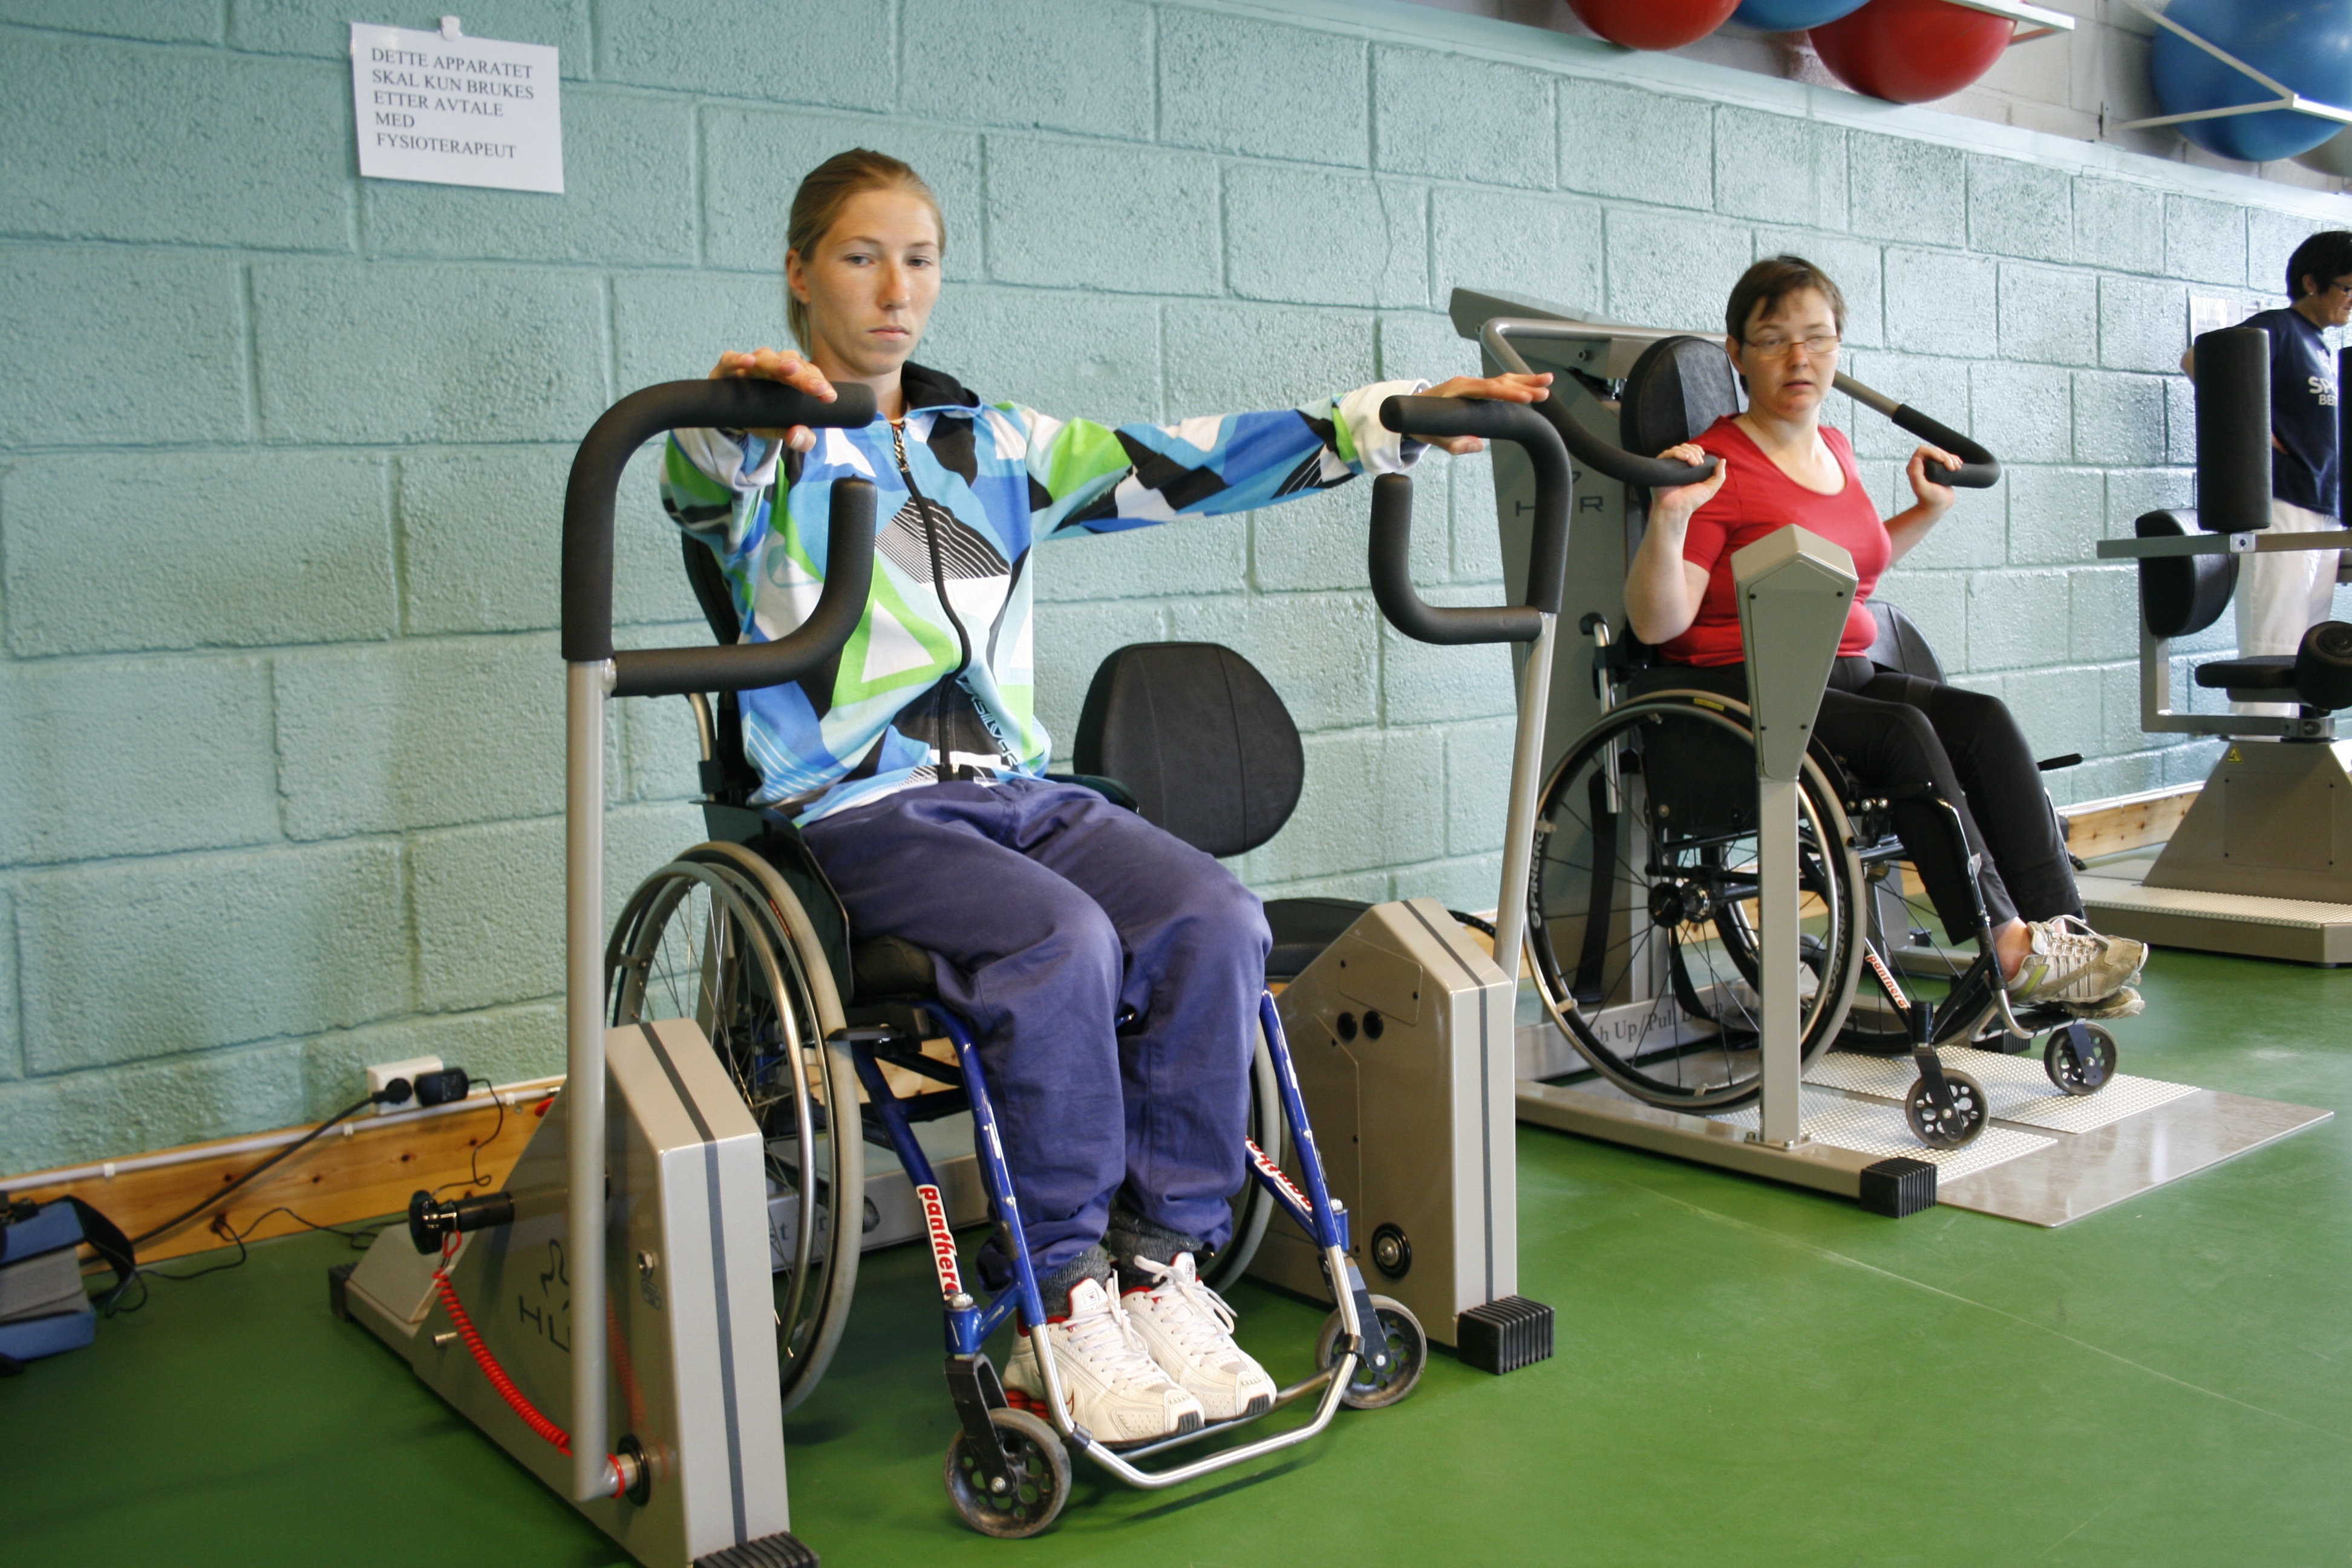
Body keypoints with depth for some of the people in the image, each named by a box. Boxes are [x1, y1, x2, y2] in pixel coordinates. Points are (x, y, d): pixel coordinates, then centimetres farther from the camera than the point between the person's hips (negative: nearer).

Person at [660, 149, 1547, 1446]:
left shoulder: (996, 445, 18)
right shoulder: (766, 450, 5)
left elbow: (1174, 465, 10)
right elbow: (700, 486, -18)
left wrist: (1378, 424, 2)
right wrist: (727, 415, -42)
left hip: (1015, 789, 5)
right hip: (857, 806, -5)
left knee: (1215, 920, -21)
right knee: (1061, 942, -31)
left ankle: (1157, 1266, -10)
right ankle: (1056, 1312, -16)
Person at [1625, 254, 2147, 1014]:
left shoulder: (1835, 450, 15)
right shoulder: (1718, 466, -10)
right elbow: (1658, 624, -17)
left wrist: (1929, 509, 22)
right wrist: (1669, 520, -30)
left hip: (1846, 677, 7)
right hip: (1741, 690, -7)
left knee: (1985, 720, -17)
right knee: (1903, 732, -30)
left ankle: (2060, 930, -23)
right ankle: (2004, 946, -28)